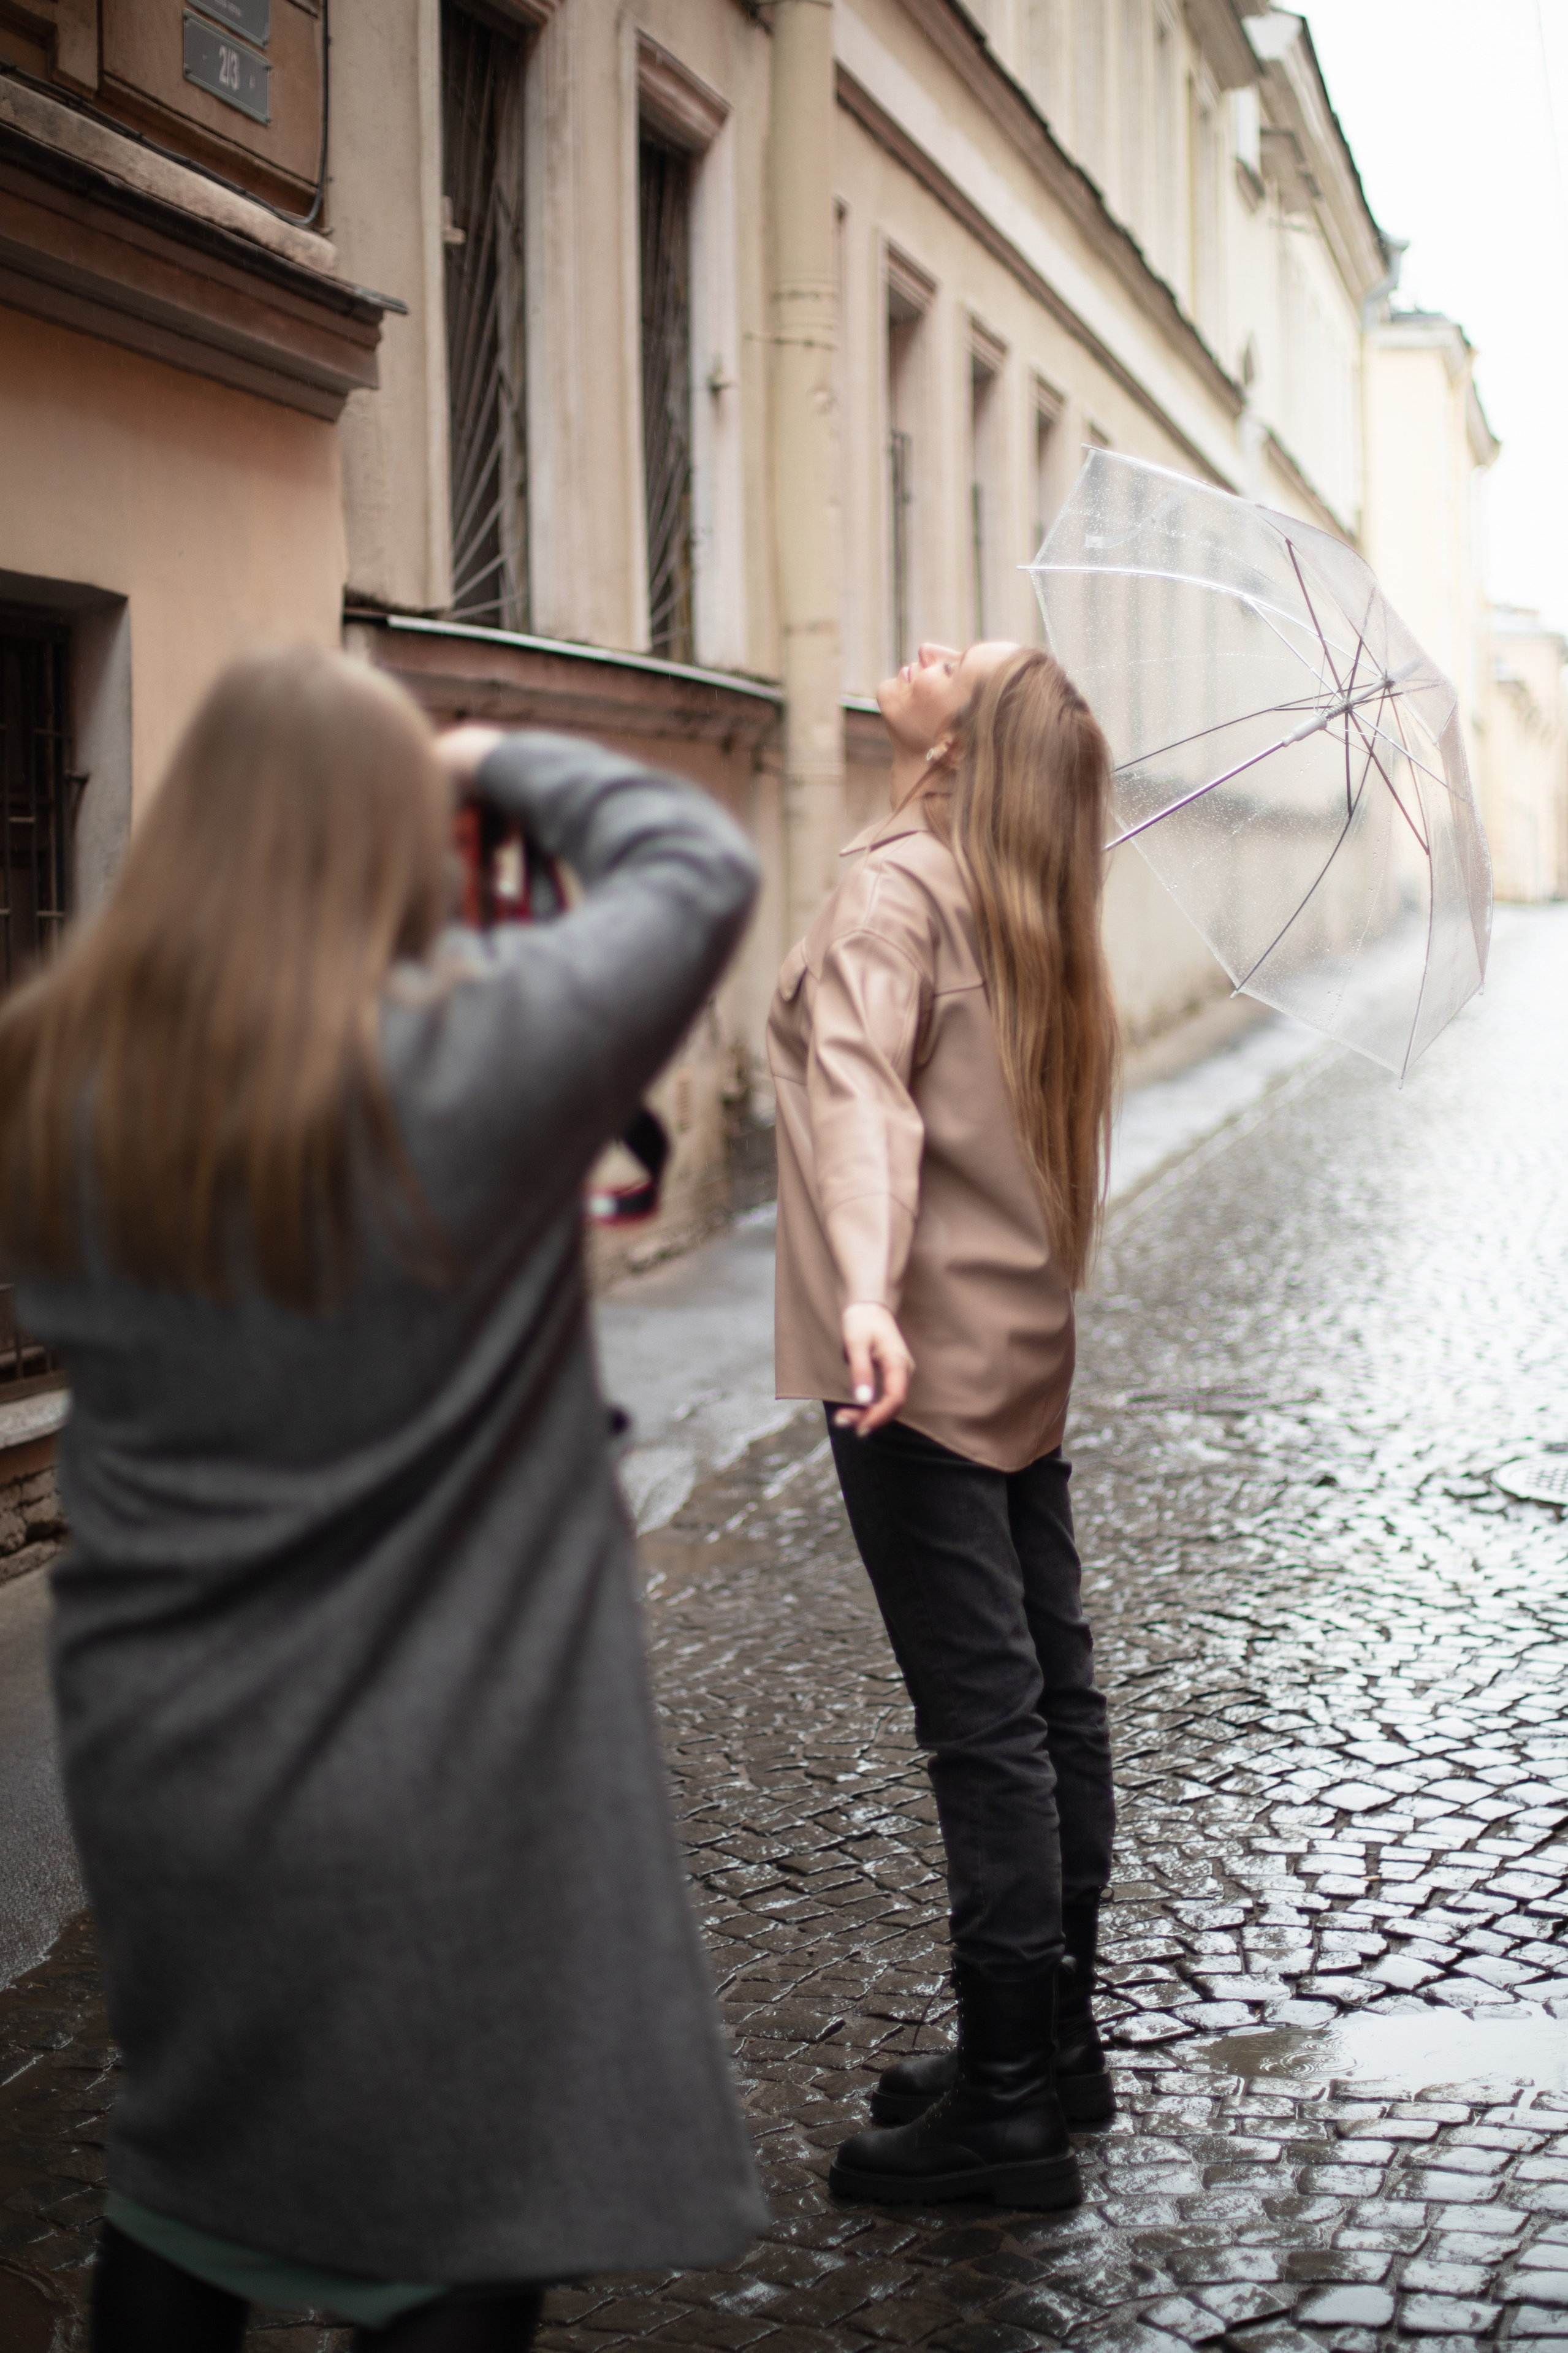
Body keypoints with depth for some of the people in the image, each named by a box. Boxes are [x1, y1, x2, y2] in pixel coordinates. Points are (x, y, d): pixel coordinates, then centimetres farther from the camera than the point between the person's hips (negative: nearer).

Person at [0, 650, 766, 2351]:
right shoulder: (468, 1059, -20)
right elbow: (698, 865, -8)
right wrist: (501, 763, 7)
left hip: (154, 1767, 6)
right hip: (436, 1804, -5)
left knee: (184, 2195, 24)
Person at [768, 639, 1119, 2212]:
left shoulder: (902, 884, -13)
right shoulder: (1022, 905, 13)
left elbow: (864, 1087, -29)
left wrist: (864, 1289, -41)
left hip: (929, 1354, -9)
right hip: (1018, 1348, 9)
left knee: (983, 1719, -5)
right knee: (1050, 1696, 15)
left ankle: (1006, 2112, 3)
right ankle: (1054, 2044, 29)